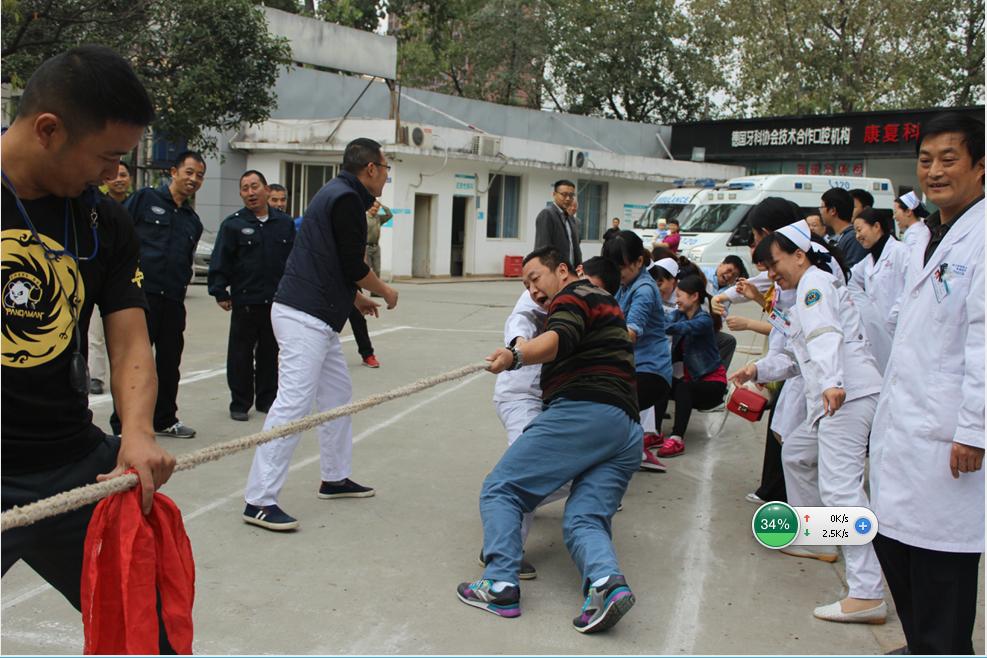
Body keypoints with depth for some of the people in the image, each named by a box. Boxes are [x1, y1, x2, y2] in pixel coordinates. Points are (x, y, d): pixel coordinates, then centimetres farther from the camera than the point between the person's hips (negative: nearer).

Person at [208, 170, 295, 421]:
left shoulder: (285, 223, 5)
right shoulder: (233, 224, -2)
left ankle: (267, 399, 25)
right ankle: (240, 403, 15)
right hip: (244, 301, -2)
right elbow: (220, 262, -3)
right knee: (240, 355, 5)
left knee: (270, 353, 12)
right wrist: (220, 292, -8)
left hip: (277, 301, 3)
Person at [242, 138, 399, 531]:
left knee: (337, 393, 18)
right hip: (306, 317, -11)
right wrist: (385, 292, 2)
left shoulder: (337, 194, 19)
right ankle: (259, 501, -11)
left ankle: (335, 478, 29)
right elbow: (354, 266, -15)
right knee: (293, 402, -12)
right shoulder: (347, 199, -12)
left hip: (317, 317, 11)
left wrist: (356, 298, 25)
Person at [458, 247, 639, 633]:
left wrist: (516, 356, -33)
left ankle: (500, 585, -19)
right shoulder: (604, 302, 34)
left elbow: (561, 339, -17)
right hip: (627, 431, 9)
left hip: (583, 412, -9)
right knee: (583, 521, -1)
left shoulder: (573, 295, 4)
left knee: (500, 489, -6)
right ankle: (607, 582, -29)